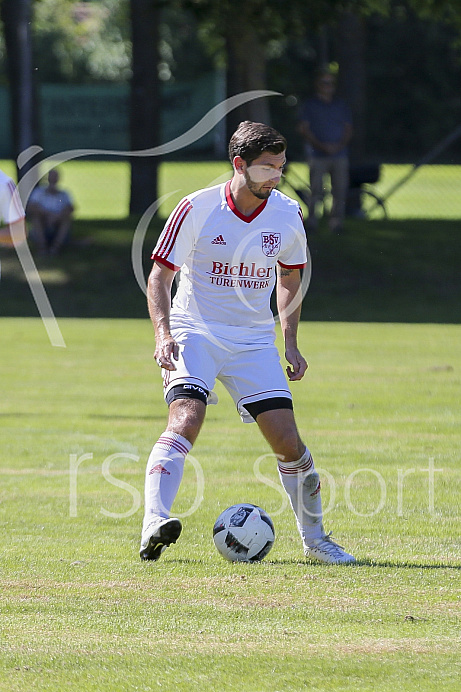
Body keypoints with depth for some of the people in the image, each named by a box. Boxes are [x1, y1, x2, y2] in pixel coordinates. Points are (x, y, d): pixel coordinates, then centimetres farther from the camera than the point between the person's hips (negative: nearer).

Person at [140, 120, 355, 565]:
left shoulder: (287, 214, -1)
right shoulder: (197, 209, -12)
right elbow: (159, 275, -6)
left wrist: (290, 344, 8)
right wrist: (163, 333, -21)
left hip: (254, 341, 3)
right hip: (195, 333, -3)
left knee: (287, 441, -6)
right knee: (186, 420, -28)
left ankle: (314, 539, 13)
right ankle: (154, 523, -36)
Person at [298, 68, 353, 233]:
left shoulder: (341, 106, 15)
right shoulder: (310, 105, 7)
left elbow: (348, 130, 12)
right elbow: (304, 129, 0)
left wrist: (339, 145, -7)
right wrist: (321, 146, -12)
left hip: (339, 154, 3)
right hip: (317, 155, -3)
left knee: (340, 191, -4)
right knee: (316, 191, -9)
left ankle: (336, 222, 1)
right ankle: (312, 221, -4)